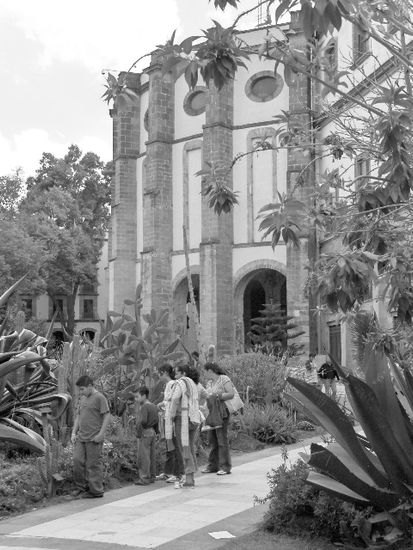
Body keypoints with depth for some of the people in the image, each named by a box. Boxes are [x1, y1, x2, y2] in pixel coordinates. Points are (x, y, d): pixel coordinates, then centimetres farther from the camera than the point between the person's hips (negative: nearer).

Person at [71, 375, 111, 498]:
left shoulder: (99, 398, -7)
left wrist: (101, 434, -16)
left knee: (93, 464, -2)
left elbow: (107, 416, -11)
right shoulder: (82, 399, 17)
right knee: (77, 460, 1)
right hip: (81, 437, 7)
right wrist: (74, 433, 13)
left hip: (94, 439, -7)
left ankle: (96, 491, 7)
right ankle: (81, 487, 15)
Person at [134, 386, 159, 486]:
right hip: (152, 433, 9)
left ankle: (144, 478, -3)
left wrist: (138, 433, -17)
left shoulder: (144, 407, -14)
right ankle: (152, 476, 17)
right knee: (151, 455, 12)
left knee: (144, 456, -4)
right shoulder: (154, 406, 13)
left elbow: (143, 421, -24)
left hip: (145, 433, -9)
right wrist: (155, 431, 18)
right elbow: (156, 421, 14)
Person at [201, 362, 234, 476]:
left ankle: (225, 467, -3)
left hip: (222, 413, -8)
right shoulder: (209, 383, 16)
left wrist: (217, 395, -19)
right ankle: (213, 465, 16)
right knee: (212, 440, 9)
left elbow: (231, 394, -15)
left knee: (222, 440, -7)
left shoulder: (224, 379, -7)